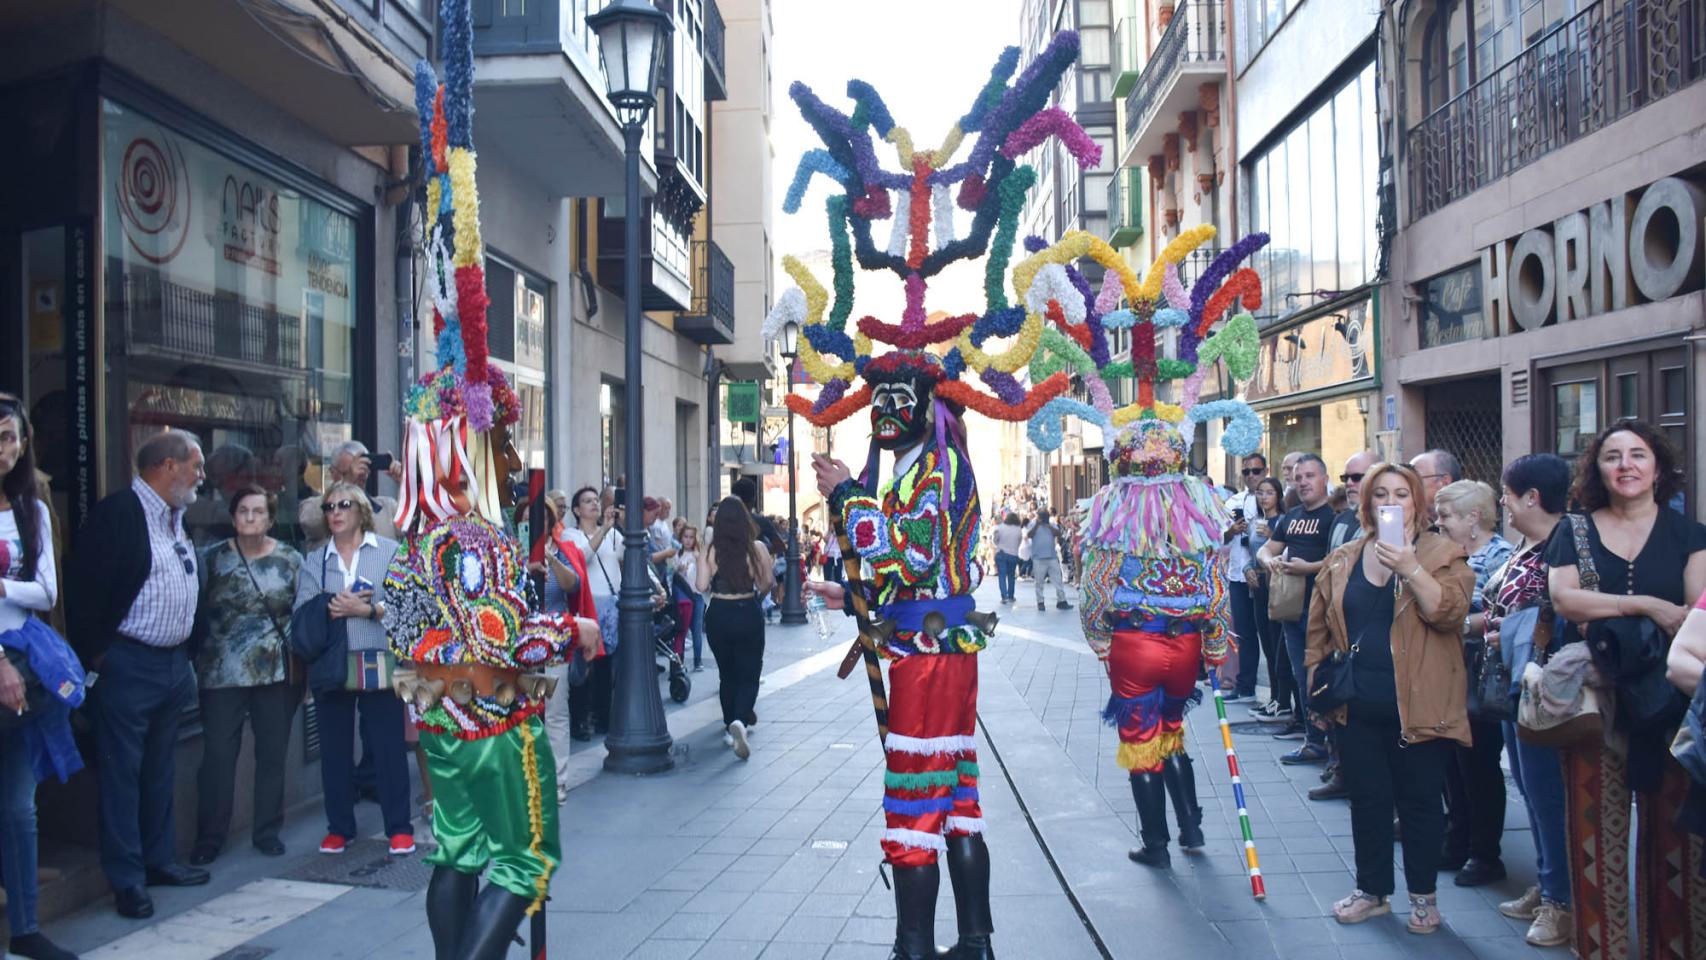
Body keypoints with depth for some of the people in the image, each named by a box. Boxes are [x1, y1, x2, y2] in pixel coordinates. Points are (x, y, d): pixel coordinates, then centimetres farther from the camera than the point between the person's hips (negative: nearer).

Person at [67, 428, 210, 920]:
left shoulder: (178, 518, 13)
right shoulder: (117, 513, -14)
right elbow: (85, 589, -16)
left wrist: (188, 655, 16)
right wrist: (96, 655, -13)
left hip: (174, 665, 8)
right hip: (129, 665, -8)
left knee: (161, 770, 16)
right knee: (122, 773, 1)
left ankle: (159, 859, 27)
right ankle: (128, 879, 8)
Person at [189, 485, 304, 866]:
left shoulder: (291, 560, 5)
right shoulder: (211, 559, 4)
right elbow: (195, 611, 5)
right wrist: (196, 659, -3)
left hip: (277, 672, 1)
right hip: (222, 673, -1)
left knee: (273, 751, 6)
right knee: (218, 753, -2)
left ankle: (267, 830, 19)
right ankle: (209, 837, 10)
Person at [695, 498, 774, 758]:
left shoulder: (710, 551, -9)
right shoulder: (757, 549, -8)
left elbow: (701, 586, -10)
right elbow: (767, 583, -1)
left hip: (718, 615, 1)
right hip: (748, 614, -1)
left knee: (727, 674, 18)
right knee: (749, 675, 3)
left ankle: (731, 727, 26)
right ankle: (740, 720, -22)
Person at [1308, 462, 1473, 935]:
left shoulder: (1443, 555, -1)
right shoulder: (1341, 561, 8)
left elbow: (1449, 611, -18)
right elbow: (1320, 630, 11)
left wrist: (1410, 568, -28)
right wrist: (1318, 686, 7)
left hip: (1419, 707, -3)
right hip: (1357, 707, 3)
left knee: (1419, 802, 8)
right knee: (1367, 801, 12)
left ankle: (1424, 896, 24)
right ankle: (1372, 889, 27)